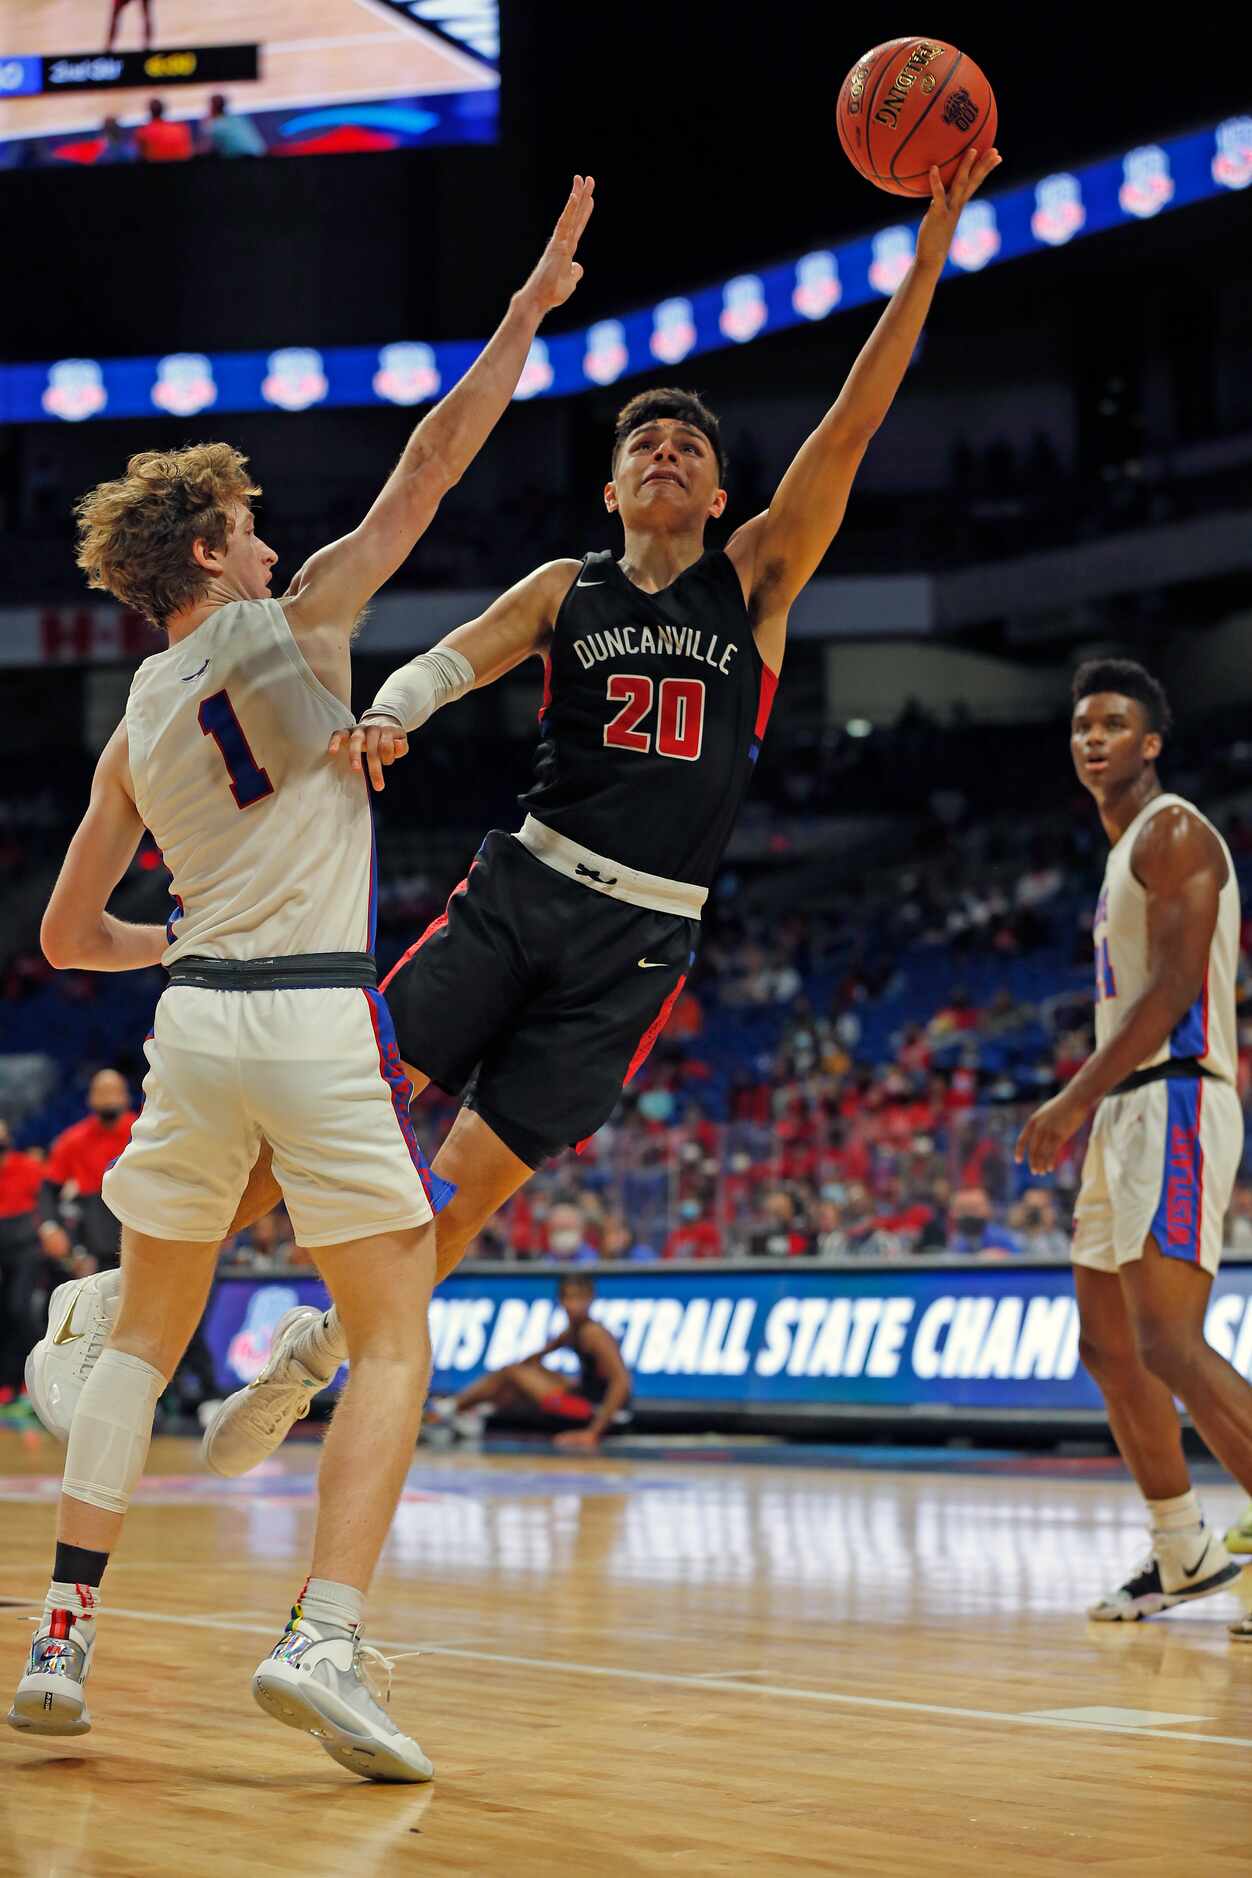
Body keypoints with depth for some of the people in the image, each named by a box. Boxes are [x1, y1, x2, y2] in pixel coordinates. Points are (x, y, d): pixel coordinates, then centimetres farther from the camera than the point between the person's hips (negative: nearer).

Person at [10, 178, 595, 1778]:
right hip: (320, 1021, -5)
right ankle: (323, 1642, -15)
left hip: (194, 1020, 5)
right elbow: (431, 463, 1)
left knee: (145, 1334, 16)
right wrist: (531, 306, 8)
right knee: (393, 1346, 0)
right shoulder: (294, 620, 1)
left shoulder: (133, 730, 15)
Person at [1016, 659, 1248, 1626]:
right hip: (1129, 1112, 10)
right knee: (1108, 1343, 13)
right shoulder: (1126, 851, 22)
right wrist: (1085, 1107, 19)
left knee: (1168, 1343, -20)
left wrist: (1075, 1100, -21)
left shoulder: (1173, 832, -8)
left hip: (1175, 1105, -10)